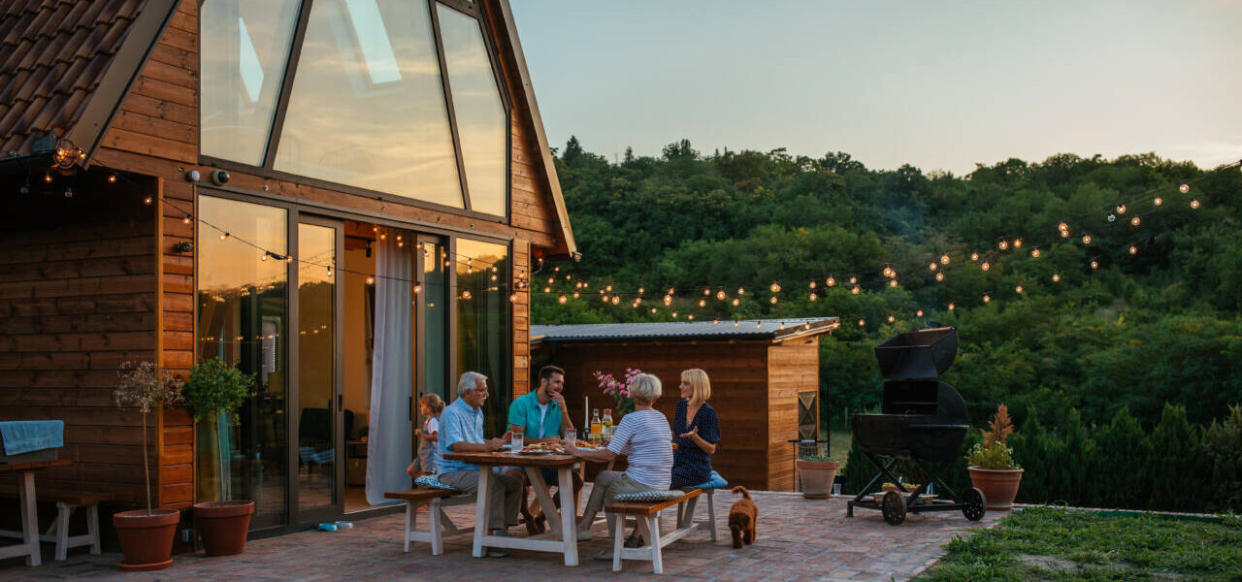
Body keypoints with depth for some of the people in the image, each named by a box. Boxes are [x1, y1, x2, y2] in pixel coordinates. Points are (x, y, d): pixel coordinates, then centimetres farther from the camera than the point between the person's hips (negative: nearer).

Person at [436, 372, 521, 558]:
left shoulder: (478, 412, 17)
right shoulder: (452, 413, -13)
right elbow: (455, 445, -27)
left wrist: (498, 442, 6)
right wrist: (487, 446, -37)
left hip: (476, 469, 9)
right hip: (453, 471, -9)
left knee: (514, 479, -10)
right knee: (494, 483, -31)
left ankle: (503, 531, -10)